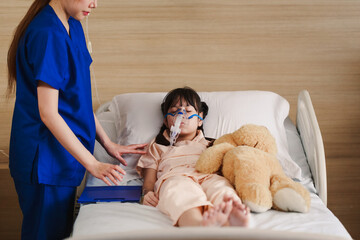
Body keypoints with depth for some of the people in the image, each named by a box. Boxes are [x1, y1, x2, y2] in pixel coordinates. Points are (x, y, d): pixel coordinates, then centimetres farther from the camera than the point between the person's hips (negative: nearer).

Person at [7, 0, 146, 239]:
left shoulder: (73, 27, 7)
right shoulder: (48, 34, -22)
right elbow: (48, 114, -24)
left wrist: (108, 144, 12)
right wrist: (93, 164, -21)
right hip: (44, 158, -9)